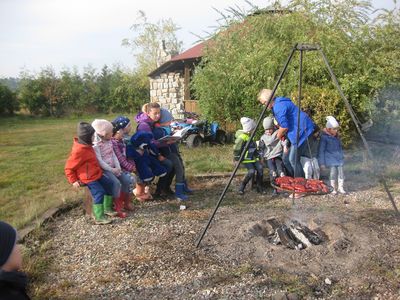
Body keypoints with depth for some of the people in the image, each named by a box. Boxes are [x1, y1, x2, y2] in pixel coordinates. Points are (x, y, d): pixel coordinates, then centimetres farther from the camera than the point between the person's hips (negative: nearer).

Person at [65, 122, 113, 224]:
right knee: (99, 193, -18)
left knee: (109, 185, 11)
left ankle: (107, 208, 23)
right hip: (88, 178, -10)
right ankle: (99, 218, -11)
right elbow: (68, 168, -16)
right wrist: (73, 181, -14)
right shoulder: (78, 151, -23)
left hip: (96, 175, 10)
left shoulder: (87, 146, 6)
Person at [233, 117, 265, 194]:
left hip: (253, 157, 8)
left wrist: (257, 154, 19)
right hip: (246, 158, -8)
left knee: (260, 168, -14)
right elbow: (236, 149, -15)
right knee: (251, 171, -24)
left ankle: (259, 186, -3)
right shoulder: (242, 137, -16)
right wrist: (237, 158, -10)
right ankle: (242, 187, -6)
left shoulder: (249, 135, 14)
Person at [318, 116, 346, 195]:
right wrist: (322, 162, -11)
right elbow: (321, 150, -10)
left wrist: (342, 157, 26)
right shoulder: (324, 137, -12)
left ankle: (340, 188, 12)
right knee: (333, 173, -7)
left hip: (339, 158, 6)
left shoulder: (337, 136, 9)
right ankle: (334, 189, 5)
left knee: (341, 172, 2)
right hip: (331, 159, -6)